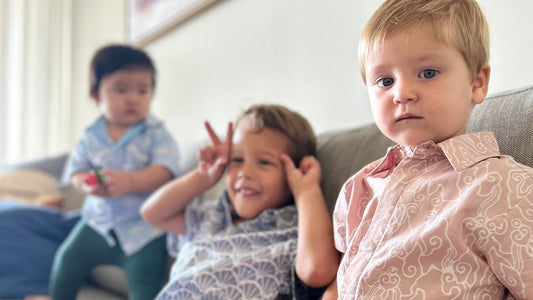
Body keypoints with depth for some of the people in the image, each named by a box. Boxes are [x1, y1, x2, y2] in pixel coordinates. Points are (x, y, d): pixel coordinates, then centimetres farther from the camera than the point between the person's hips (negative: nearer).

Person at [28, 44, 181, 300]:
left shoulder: (156, 134, -9)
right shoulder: (91, 137, 2)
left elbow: (165, 170, -20)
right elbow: (76, 170, 5)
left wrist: (130, 182, -35)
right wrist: (87, 184, -19)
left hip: (142, 228, -4)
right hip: (99, 221, 4)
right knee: (67, 259, 13)